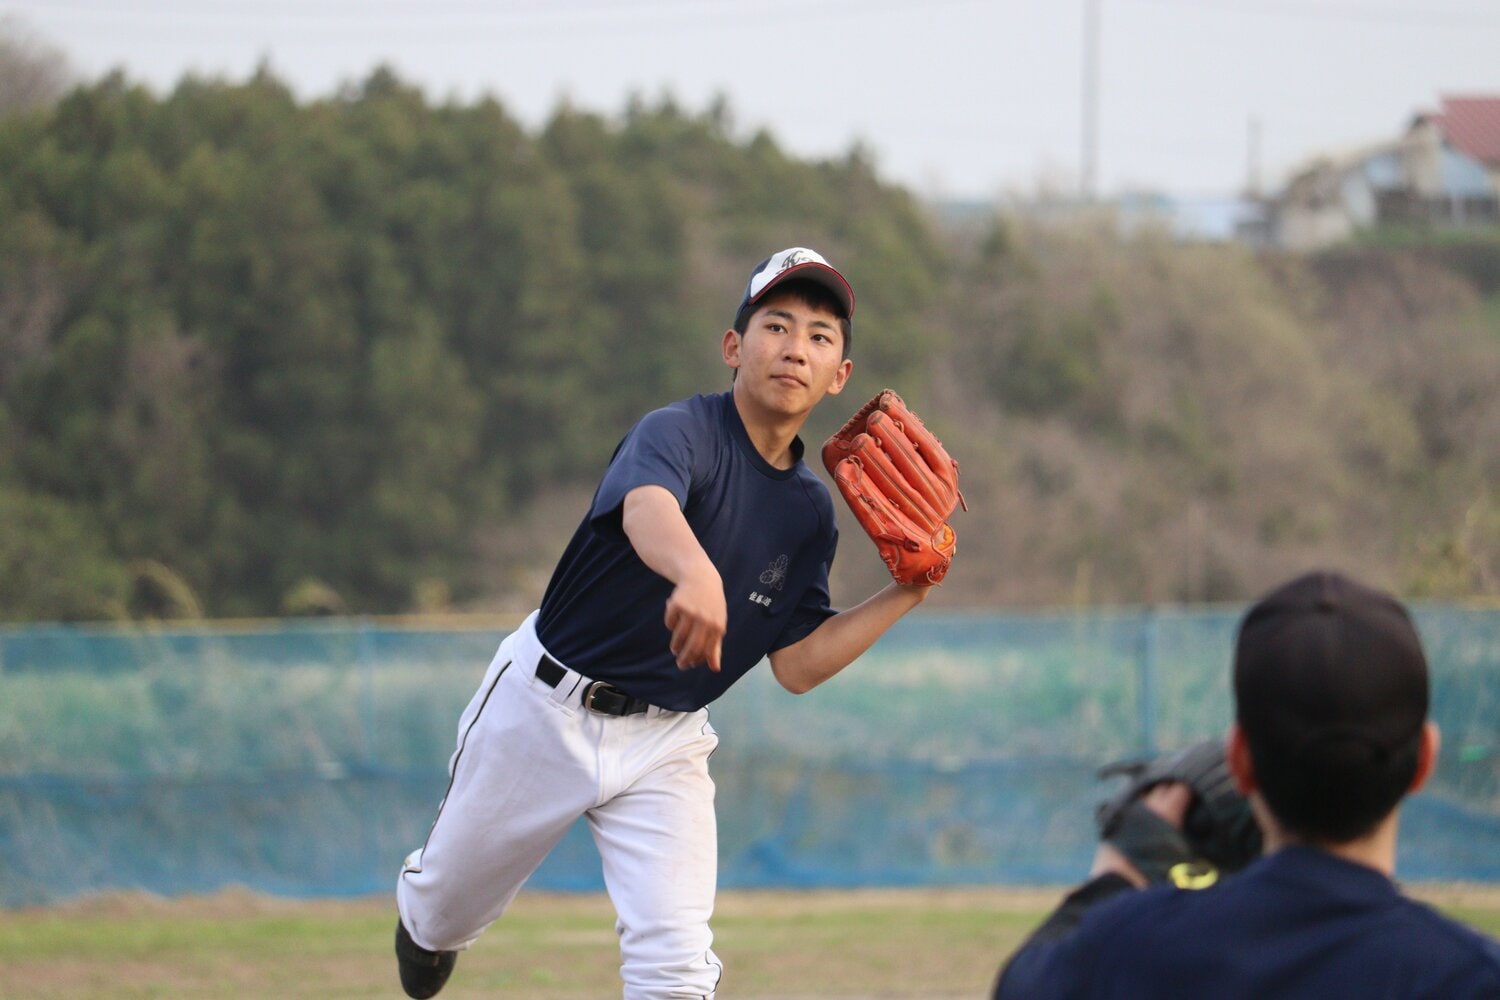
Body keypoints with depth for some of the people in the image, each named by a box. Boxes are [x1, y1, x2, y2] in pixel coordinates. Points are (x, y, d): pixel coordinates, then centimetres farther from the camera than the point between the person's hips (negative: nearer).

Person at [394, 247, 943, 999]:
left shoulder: (811, 513, 0)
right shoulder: (680, 432, -21)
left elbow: (796, 667, 2)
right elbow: (647, 507, -45)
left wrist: (904, 596, -9)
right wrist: (696, 575, -68)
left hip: (665, 745, 4)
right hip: (546, 708, -4)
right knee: (447, 911, 17)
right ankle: (424, 921, 54)